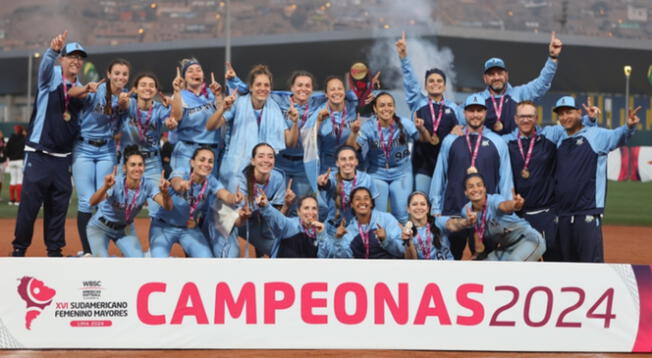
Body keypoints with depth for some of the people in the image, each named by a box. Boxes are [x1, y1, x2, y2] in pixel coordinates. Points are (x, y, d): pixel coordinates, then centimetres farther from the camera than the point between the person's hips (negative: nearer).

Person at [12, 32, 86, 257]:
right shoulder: (51, 77, -3)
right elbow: (46, 65, -28)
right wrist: (53, 50, -48)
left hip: (63, 158, 5)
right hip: (39, 154, -5)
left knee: (58, 206, 7)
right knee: (30, 203, -4)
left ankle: (54, 251, 15)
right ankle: (19, 249, 5)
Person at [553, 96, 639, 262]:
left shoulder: (596, 135, 0)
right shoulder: (560, 142, 16)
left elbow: (618, 136, -17)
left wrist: (629, 127, -35)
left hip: (588, 213, -6)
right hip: (563, 215, 6)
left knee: (592, 263, -10)